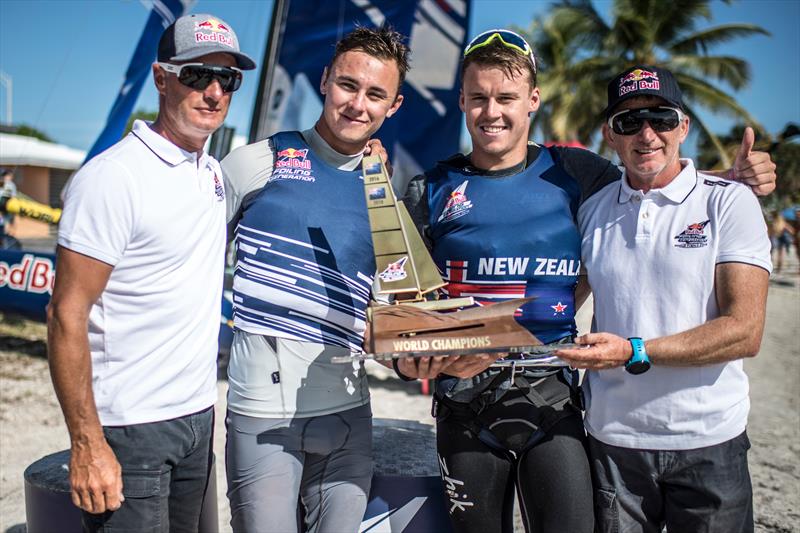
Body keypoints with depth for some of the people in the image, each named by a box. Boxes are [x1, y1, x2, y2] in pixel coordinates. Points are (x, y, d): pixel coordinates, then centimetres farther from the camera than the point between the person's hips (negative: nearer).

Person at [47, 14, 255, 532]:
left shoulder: (214, 172, 8)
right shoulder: (112, 177, -15)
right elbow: (68, 315, -17)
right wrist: (87, 443, -19)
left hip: (198, 415, 7)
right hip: (130, 429, -7)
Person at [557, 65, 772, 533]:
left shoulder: (729, 202, -5)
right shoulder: (593, 210, 6)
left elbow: (745, 332, -13)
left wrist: (635, 353, -20)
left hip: (708, 442, -2)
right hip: (613, 439, 3)